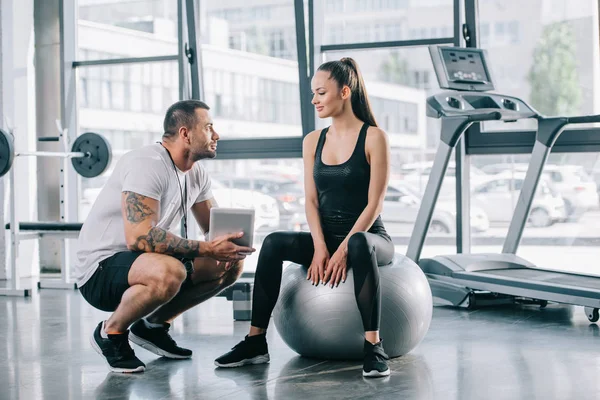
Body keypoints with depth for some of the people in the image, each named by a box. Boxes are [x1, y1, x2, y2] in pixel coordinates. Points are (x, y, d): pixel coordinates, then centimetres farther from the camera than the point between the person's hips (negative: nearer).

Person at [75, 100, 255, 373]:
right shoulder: (147, 165, -23)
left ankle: (152, 326, 13)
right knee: (169, 272, -39)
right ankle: (111, 332, -11)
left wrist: (230, 243, -13)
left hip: (144, 262, 9)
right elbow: (139, 237, -34)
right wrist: (206, 249, -33)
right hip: (101, 270, -9)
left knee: (230, 264, 3)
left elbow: (215, 227, 13)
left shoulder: (196, 174, 6)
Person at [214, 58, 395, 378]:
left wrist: (344, 249, -21)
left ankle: (373, 346, -39)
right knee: (274, 243, -23)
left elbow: (374, 203, -12)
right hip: (326, 236, 5)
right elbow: (311, 201, 4)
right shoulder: (313, 141, 9)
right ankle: (255, 343, -21)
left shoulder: (374, 137, -7)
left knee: (359, 244, -40)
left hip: (367, 235, -4)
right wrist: (320, 248, -13)